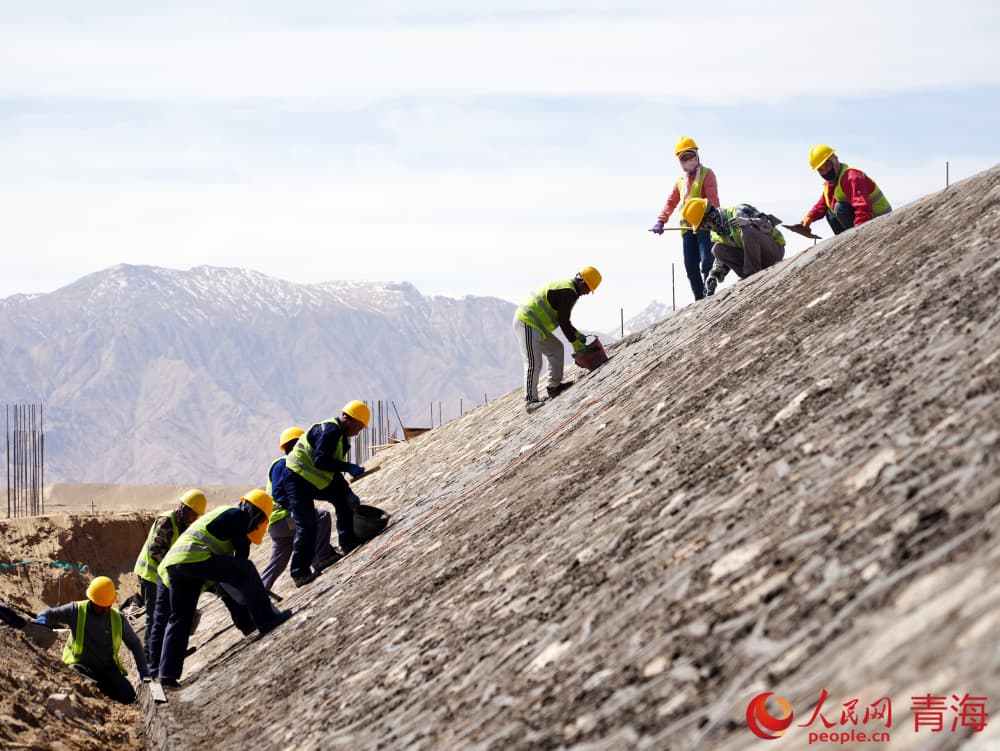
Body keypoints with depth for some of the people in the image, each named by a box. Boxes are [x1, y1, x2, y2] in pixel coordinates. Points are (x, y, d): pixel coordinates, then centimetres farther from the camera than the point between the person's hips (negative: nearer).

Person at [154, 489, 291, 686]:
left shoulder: (224, 514, 34)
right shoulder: (238, 515, 5)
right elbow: (242, 552, 1)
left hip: (171, 564, 10)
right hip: (193, 558, -10)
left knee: (179, 619, 15)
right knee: (246, 571, -11)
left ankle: (167, 673, 14)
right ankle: (265, 620, -16)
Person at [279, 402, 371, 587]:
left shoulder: (340, 436, 14)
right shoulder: (329, 431, -18)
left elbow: (334, 472, 15)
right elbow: (320, 461, -28)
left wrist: (348, 493, 5)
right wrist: (349, 467, -24)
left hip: (314, 481, 10)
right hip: (297, 480, -10)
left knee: (343, 498, 8)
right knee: (306, 526, -14)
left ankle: (348, 542, 15)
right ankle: (300, 573, -9)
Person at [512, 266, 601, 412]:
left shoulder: (565, 287, 18)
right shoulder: (568, 293, -16)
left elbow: (562, 318, 26)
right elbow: (563, 321, -15)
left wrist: (577, 334, 20)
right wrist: (575, 342, -6)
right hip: (528, 324, -11)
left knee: (556, 348, 18)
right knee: (534, 363, -11)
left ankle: (554, 386, 19)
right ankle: (530, 401, -10)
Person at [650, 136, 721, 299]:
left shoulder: (706, 174, -1)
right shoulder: (681, 179, 19)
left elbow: (712, 200, -13)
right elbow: (671, 201, 21)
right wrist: (661, 220, 8)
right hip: (687, 227, 7)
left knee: (706, 261, -13)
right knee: (690, 265, 2)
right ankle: (699, 300, 5)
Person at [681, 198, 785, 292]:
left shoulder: (737, 212, -18)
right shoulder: (716, 233, 6)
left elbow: (769, 223, -25)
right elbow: (721, 260, 13)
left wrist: (748, 221, -41)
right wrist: (714, 275, -6)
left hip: (775, 248, -7)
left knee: (747, 230, -34)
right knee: (718, 249, -10)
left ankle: (752, 273, -25)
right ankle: (748, 277, -13)